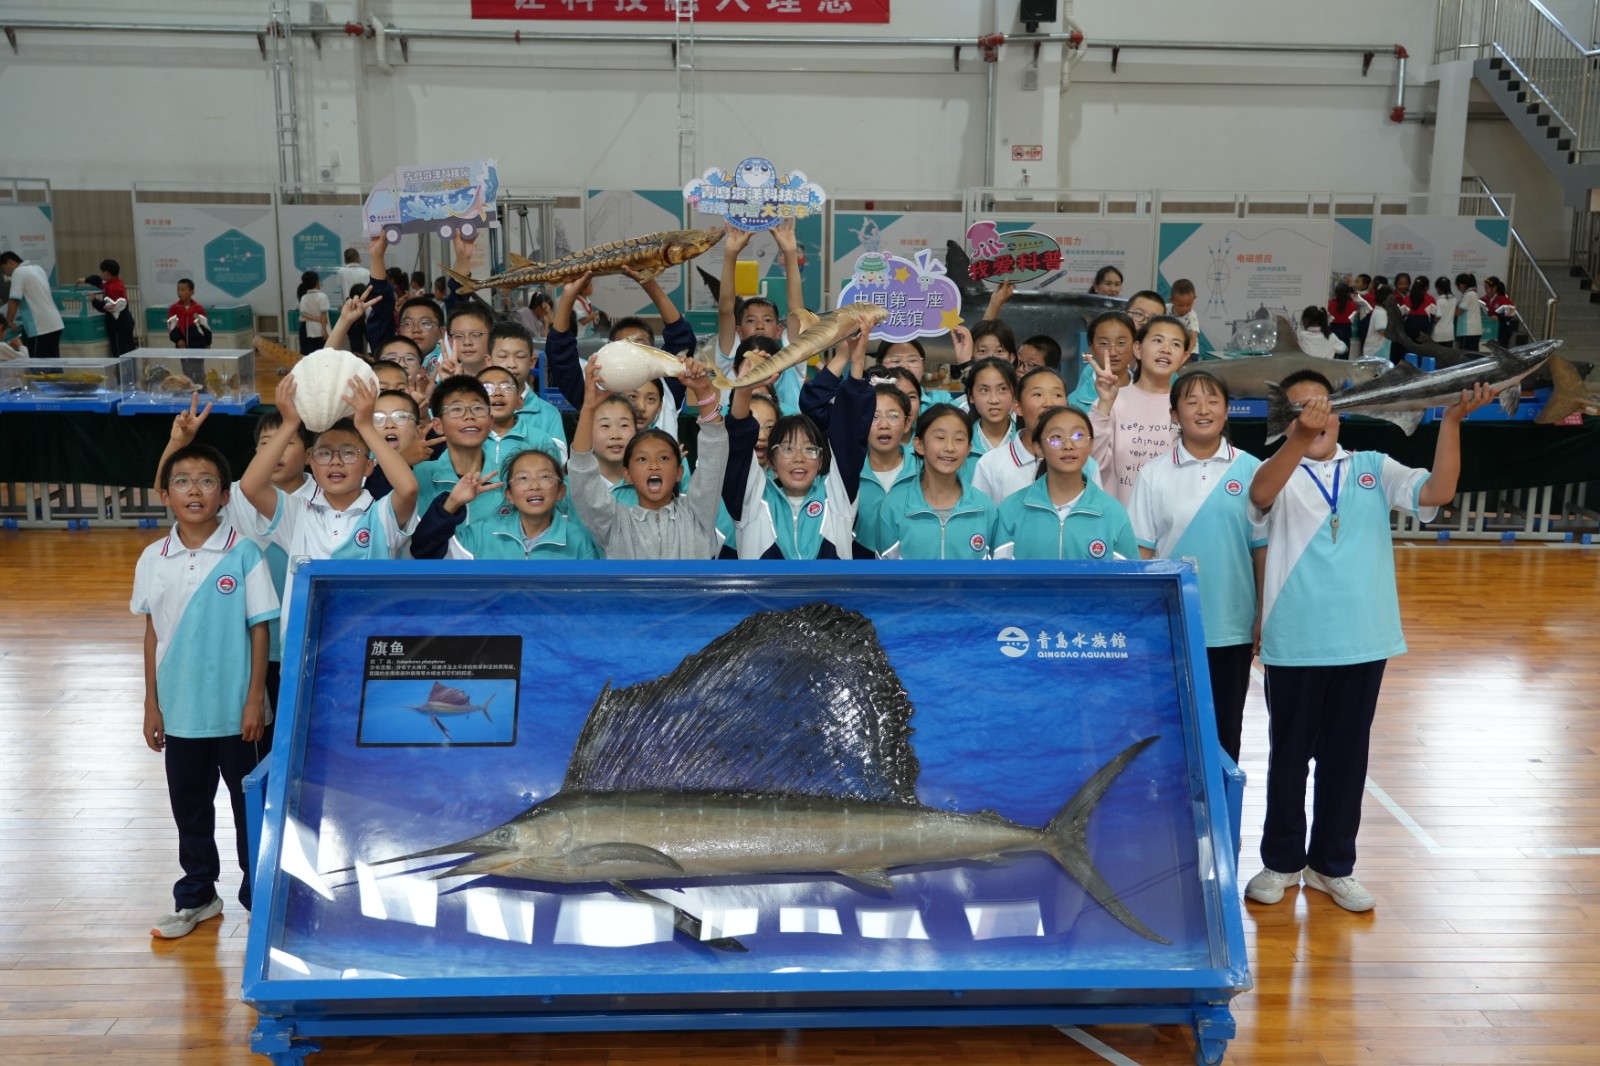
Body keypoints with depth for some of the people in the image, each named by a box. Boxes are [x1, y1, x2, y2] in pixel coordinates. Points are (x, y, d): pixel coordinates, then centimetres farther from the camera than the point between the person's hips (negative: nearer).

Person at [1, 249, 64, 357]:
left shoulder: (19, 272, -8)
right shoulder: (37, 268, 18)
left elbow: (14, 301, -13)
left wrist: (8, 323, -6)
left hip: (40, 327, -9)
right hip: (54, 324, 9)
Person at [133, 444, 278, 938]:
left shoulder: (244, 554, -11)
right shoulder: (153, 559, 0)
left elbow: (260, 629, -8)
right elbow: (152, 633, 7)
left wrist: (255, 699, -9)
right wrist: (151, 705, 7)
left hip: (237, 710, -4)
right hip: (180, 710, 4)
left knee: (251, 805, 9)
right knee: (189, 808, 17)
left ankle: (258, 894, 25)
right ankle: (196, 896, 33)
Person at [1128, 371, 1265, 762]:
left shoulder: (1249, 470, 1)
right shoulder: (1154, 474, 0)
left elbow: (1262, 547, 4)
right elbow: (1142, 550, 2)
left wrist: (1265, 614, 1)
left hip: (1231, 626, 0)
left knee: (1225, 730, 11)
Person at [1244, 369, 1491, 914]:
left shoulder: (1374, 467, 6)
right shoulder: (1279, 472, -3)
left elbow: (1437, 493, -9)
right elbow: (1260, 494, -27)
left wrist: (1451, 422, -19)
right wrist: (1300, 439, -44)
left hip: (1362, 641, 3)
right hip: (1295, 643, -2)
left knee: (1347, 755, 13)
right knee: (1290, 754, 10)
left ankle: (1332, 864, 28)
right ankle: (1282, 861, 26)